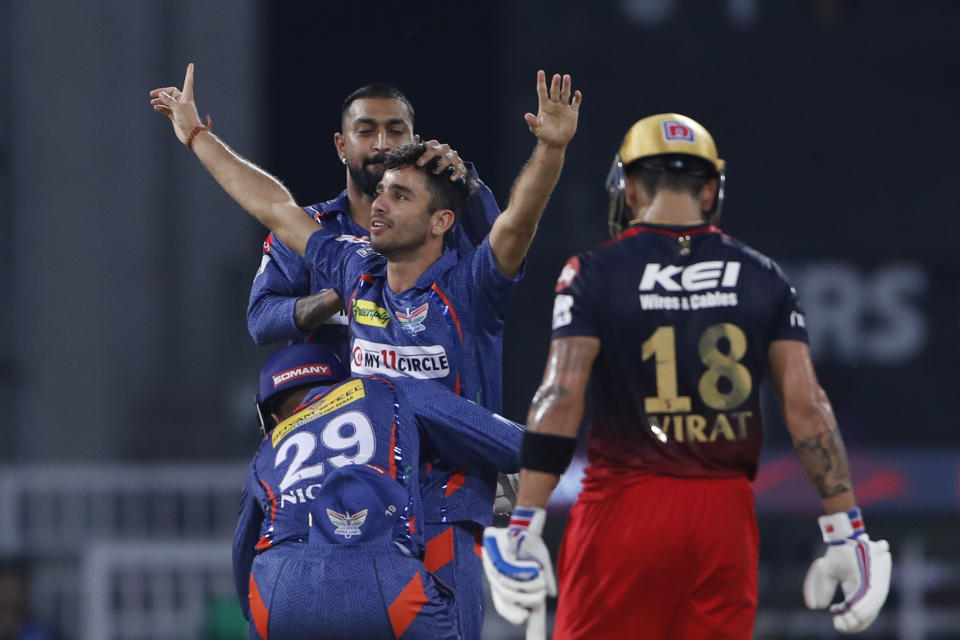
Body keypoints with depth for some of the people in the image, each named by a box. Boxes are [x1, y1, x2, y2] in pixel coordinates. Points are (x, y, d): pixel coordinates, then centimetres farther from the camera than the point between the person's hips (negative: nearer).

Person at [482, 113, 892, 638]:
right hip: (725, 516, 3)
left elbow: (560, 400, -11)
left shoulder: (596, 276, -2)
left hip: (625, 503, -3)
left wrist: (523, 529, -13)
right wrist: (846, 531, 3)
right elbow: (806, 406, 1)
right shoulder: (762, 278, 6)